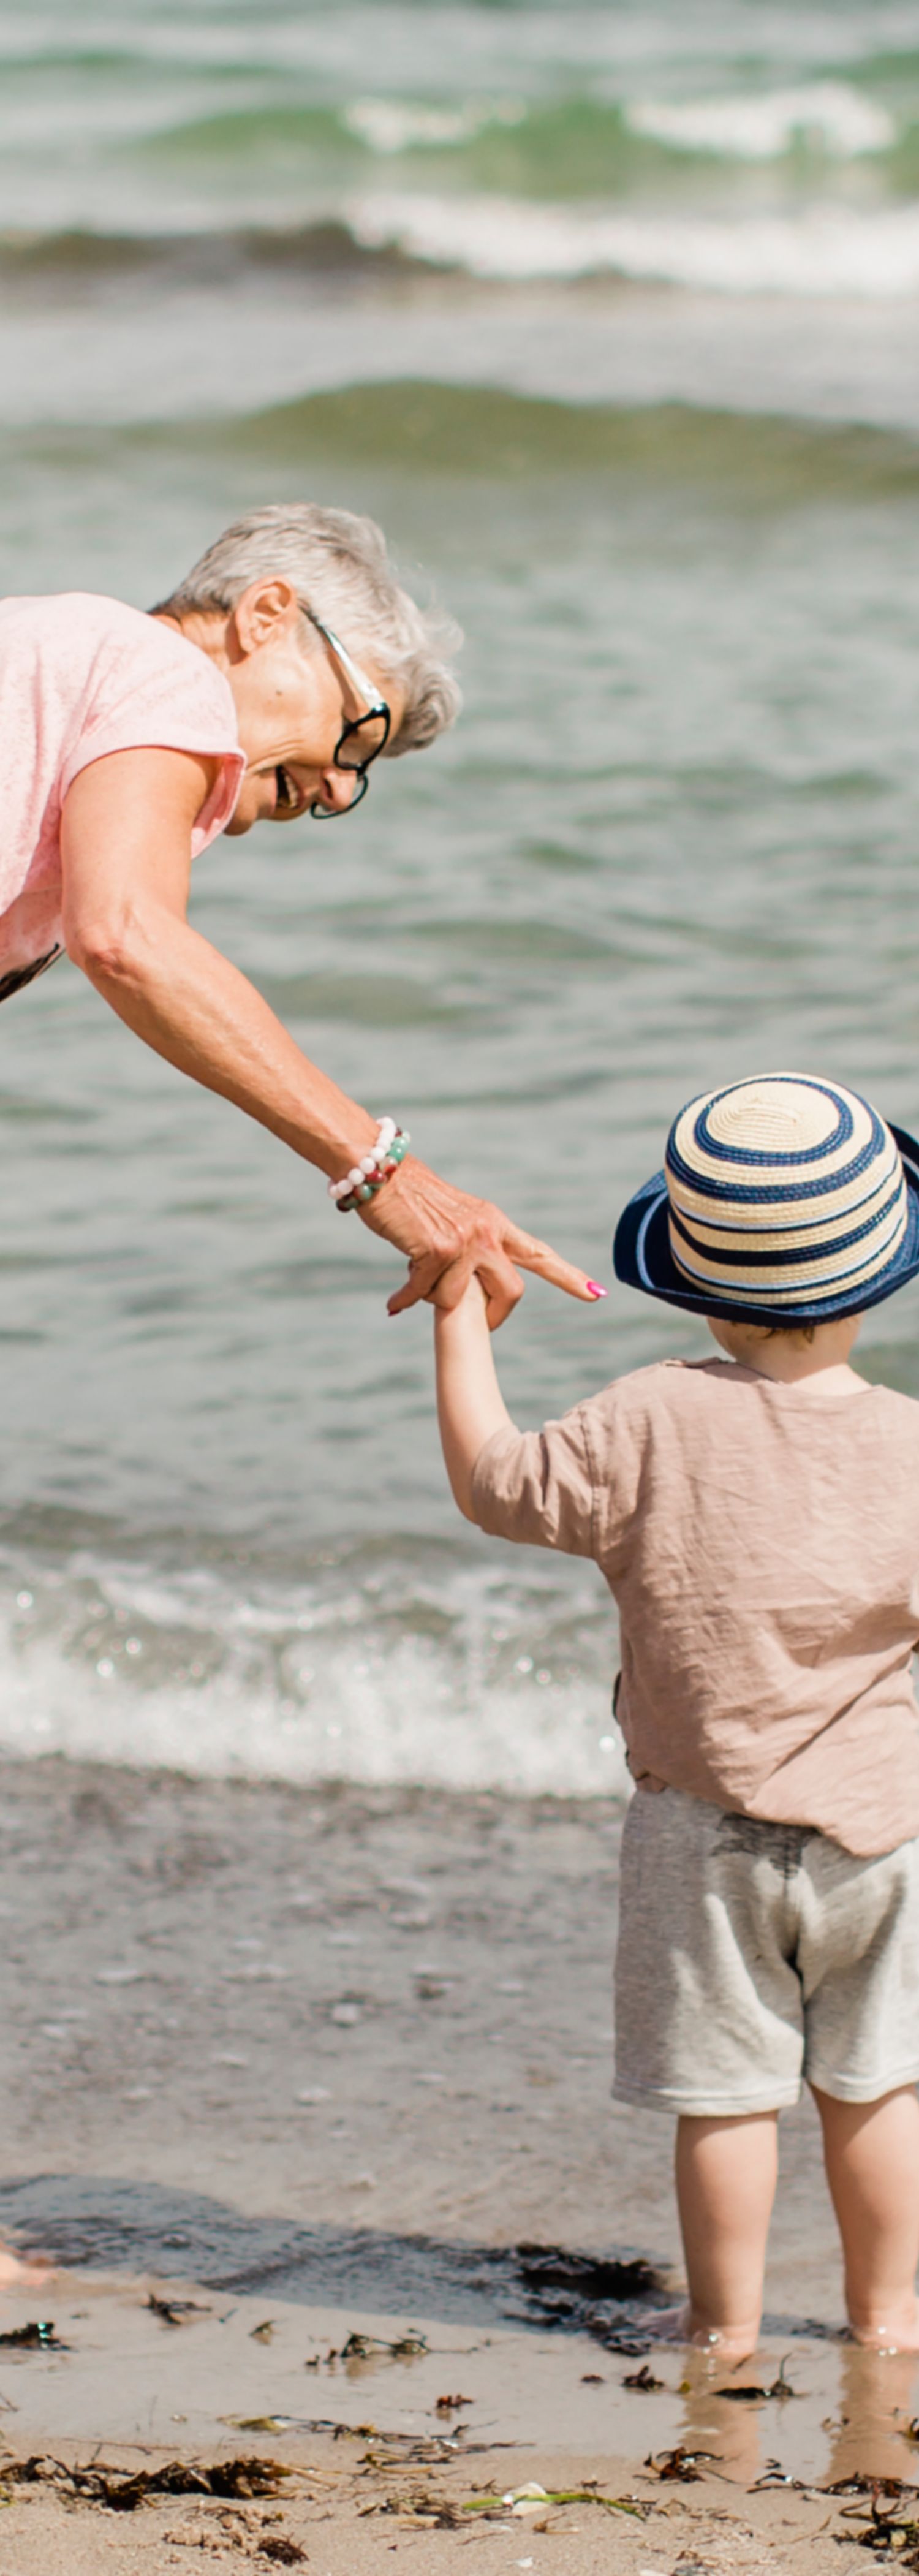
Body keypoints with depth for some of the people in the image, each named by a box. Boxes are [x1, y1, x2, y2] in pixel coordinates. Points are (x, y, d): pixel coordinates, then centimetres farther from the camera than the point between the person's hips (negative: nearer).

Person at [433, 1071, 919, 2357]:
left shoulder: (654, 1426, -15)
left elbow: (497, 1486, -4)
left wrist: (463, 1325, 4)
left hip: (703, 1827, -1)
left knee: (727, 2086, 6)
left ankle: (727, 2321, 14)